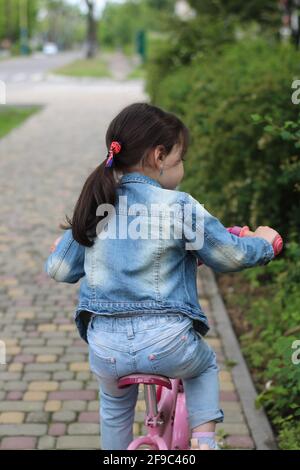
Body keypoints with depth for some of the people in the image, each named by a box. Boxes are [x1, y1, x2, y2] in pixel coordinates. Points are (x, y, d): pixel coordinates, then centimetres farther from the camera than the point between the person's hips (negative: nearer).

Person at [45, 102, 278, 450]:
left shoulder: (94, 204, 4)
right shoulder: (179, 206, -7)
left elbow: (58, 269, 10)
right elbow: (231, 255, -2)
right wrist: (263, 242, 18)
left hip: (106, 346, 3)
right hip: (168, 342, -3)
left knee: (114, 405, 33)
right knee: (204, 365, 31)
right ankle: (203, 438, 18)